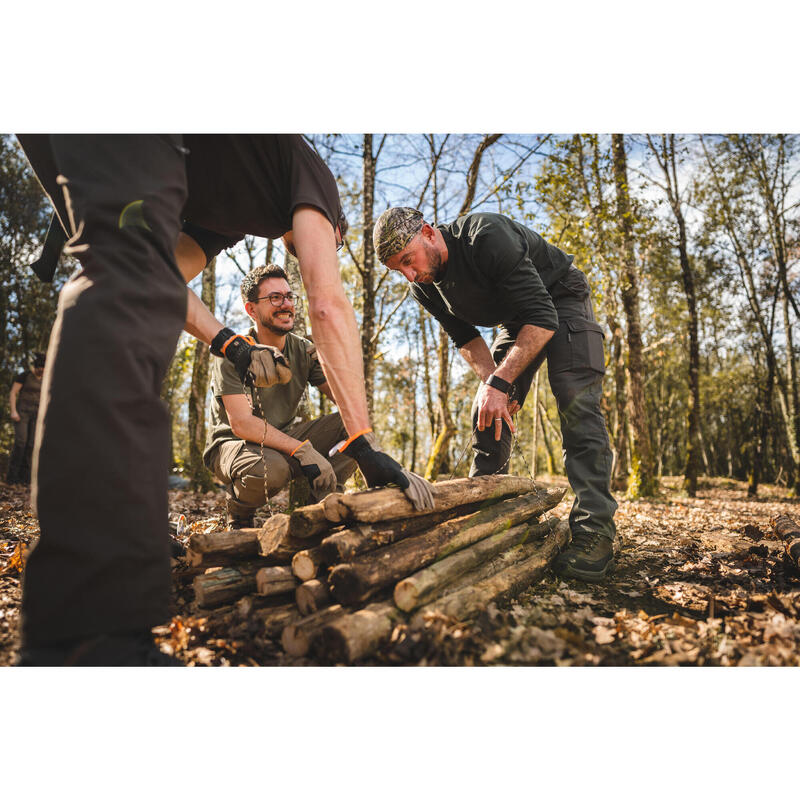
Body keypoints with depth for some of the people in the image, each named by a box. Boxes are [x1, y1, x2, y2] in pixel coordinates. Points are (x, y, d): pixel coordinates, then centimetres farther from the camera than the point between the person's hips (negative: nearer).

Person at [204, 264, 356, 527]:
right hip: (232, 443, -4)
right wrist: (303, 451, -35)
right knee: (272, 468, -40)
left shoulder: (304, 350, -1)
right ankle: (239, 515, -4)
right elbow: (241, 424, -26)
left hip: (284, 437, 5)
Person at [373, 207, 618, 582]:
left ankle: (594, 531, -24)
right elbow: (467, 339, -1)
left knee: (575, 402, -23)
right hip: (516, 321, 7)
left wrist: (500, 383, -40)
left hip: (561, 301, -6)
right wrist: (490, 383, -19)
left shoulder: (488, 237, -35)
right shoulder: (425, 288, -12)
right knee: (486, 412, -4)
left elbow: (542, 318, -36)